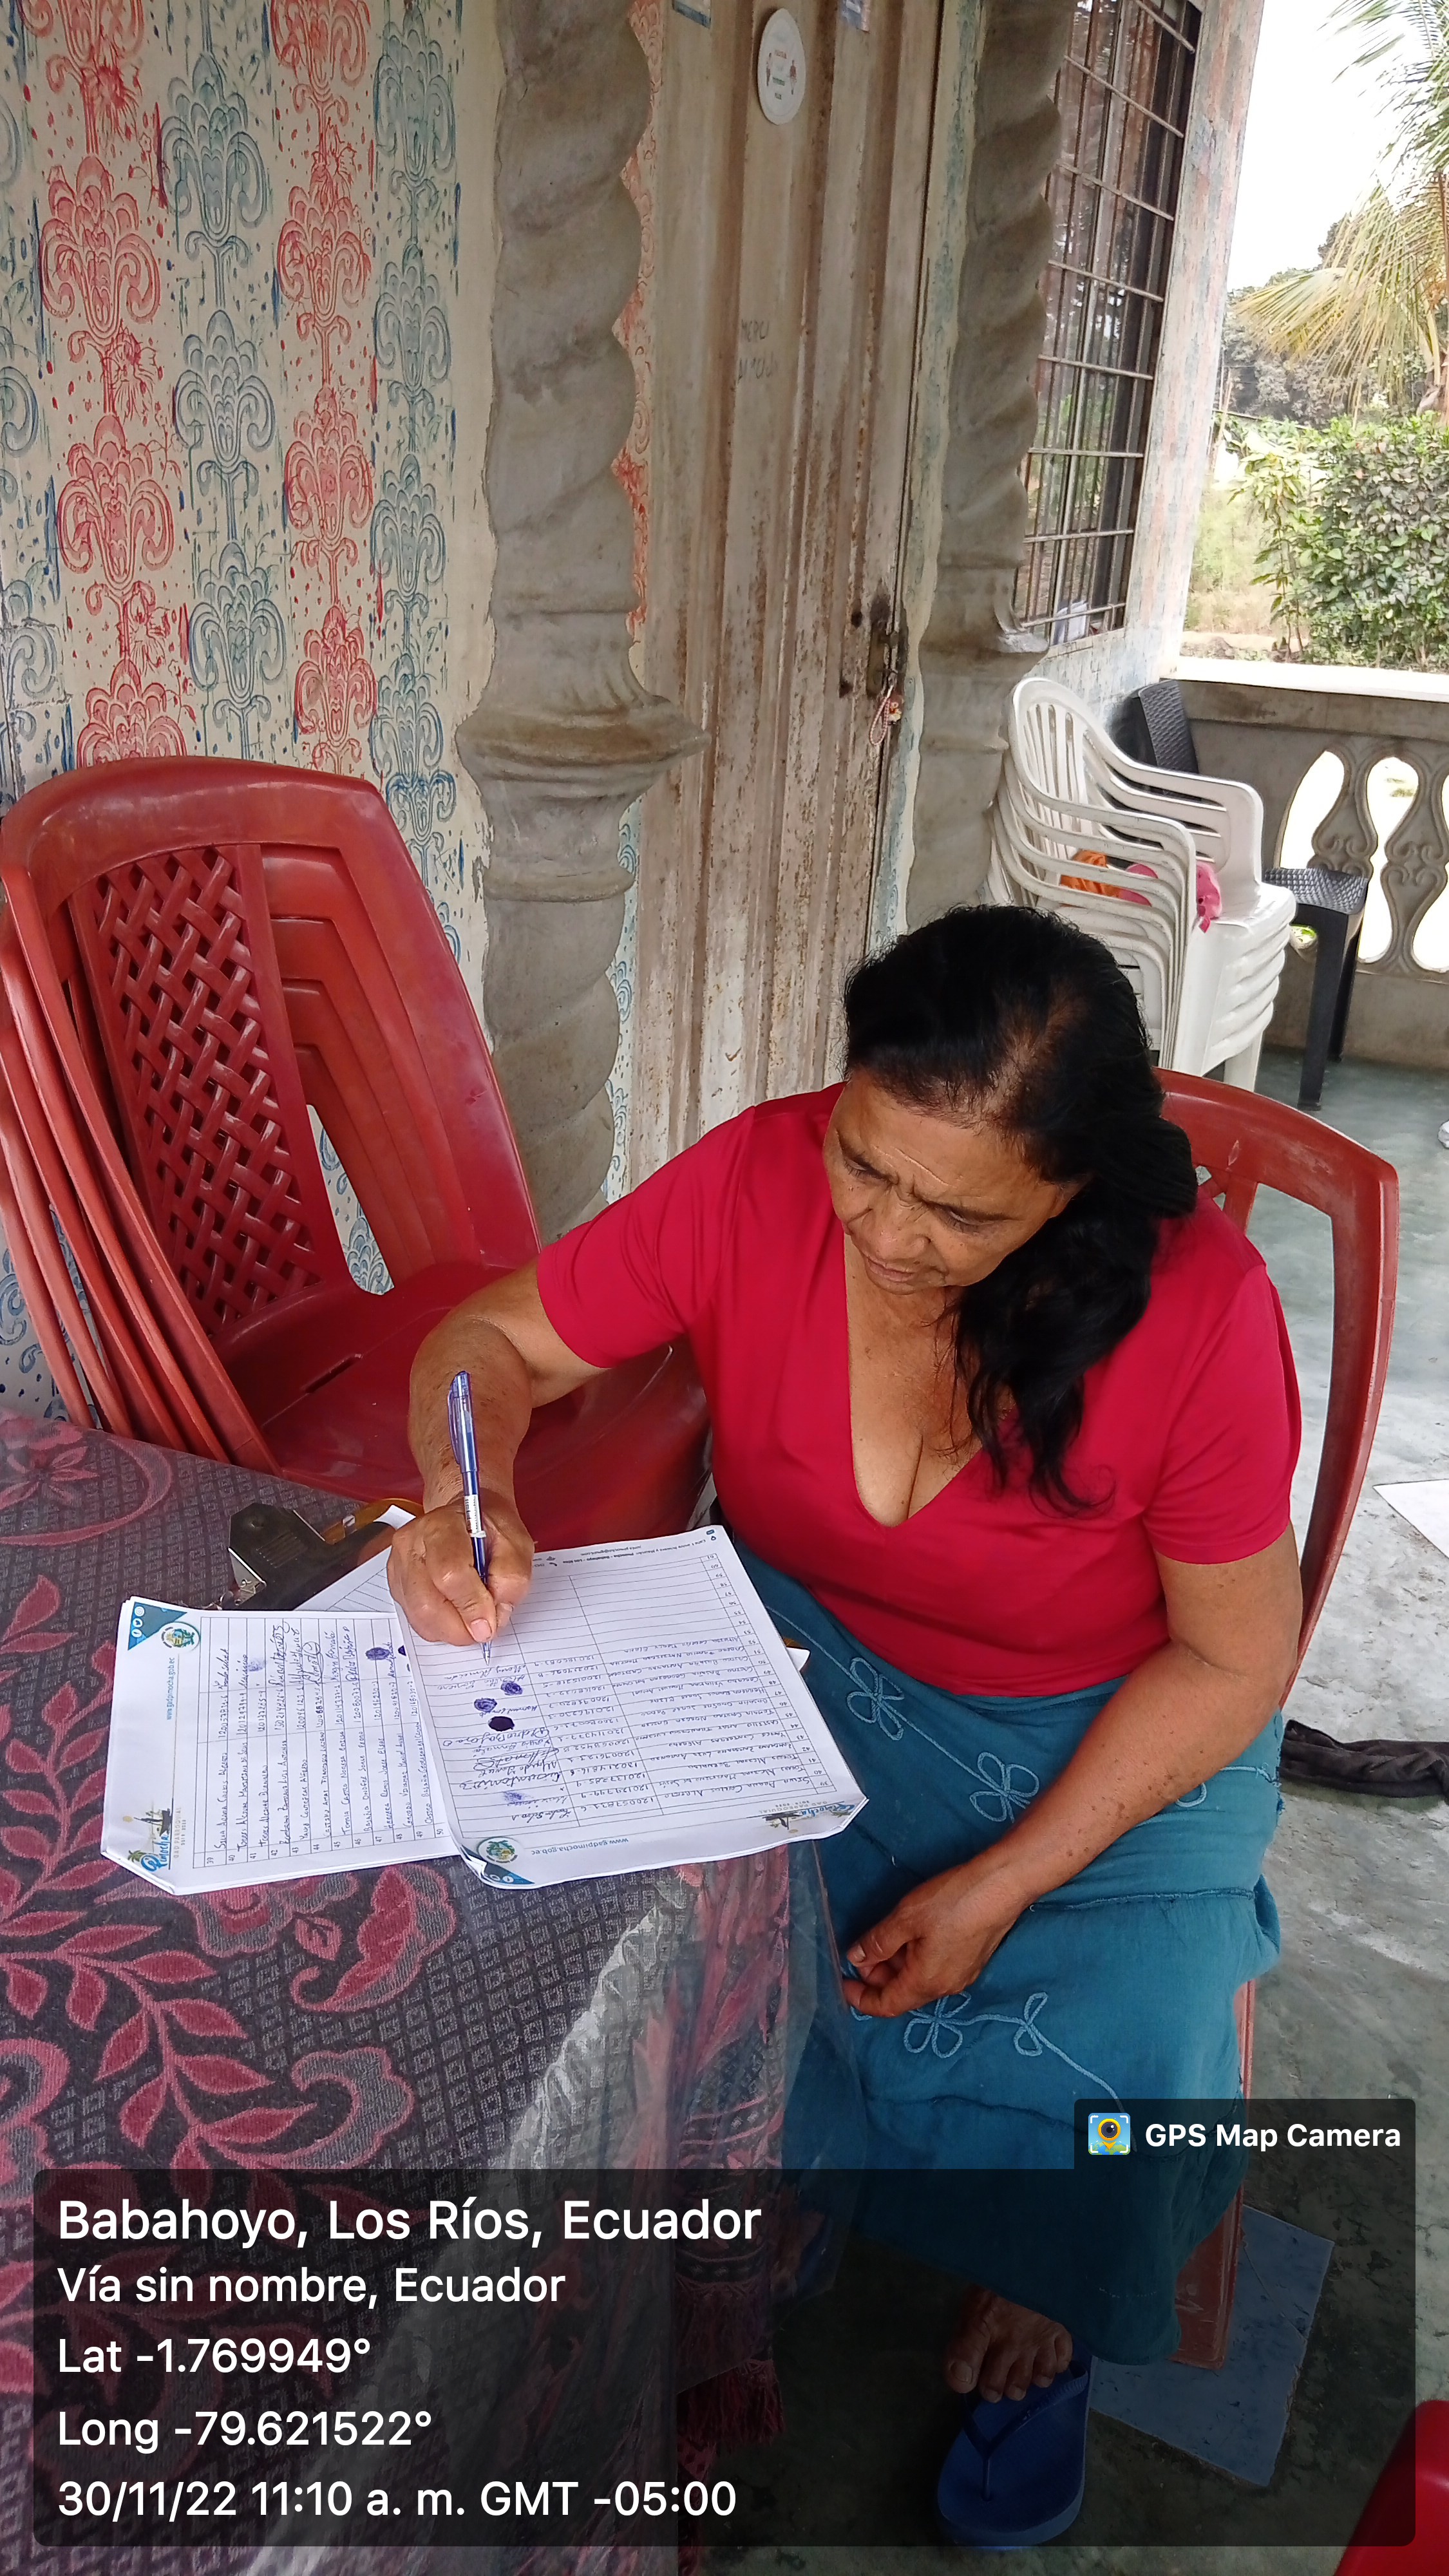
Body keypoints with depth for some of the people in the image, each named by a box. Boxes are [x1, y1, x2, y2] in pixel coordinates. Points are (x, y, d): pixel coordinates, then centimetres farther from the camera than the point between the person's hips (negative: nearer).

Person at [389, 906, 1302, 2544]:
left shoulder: (1195, 1312, -26)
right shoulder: (759, 1182, -21)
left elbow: (1231, 1660, -15)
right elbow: (494, 1340, -8)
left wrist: (1001, 1885, -20)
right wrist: (469, 1498, -30)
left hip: (1108, 1730, -1)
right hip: (810, 1657, 2)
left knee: (1105, 2046, -19)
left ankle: (1033, 2279, 20)